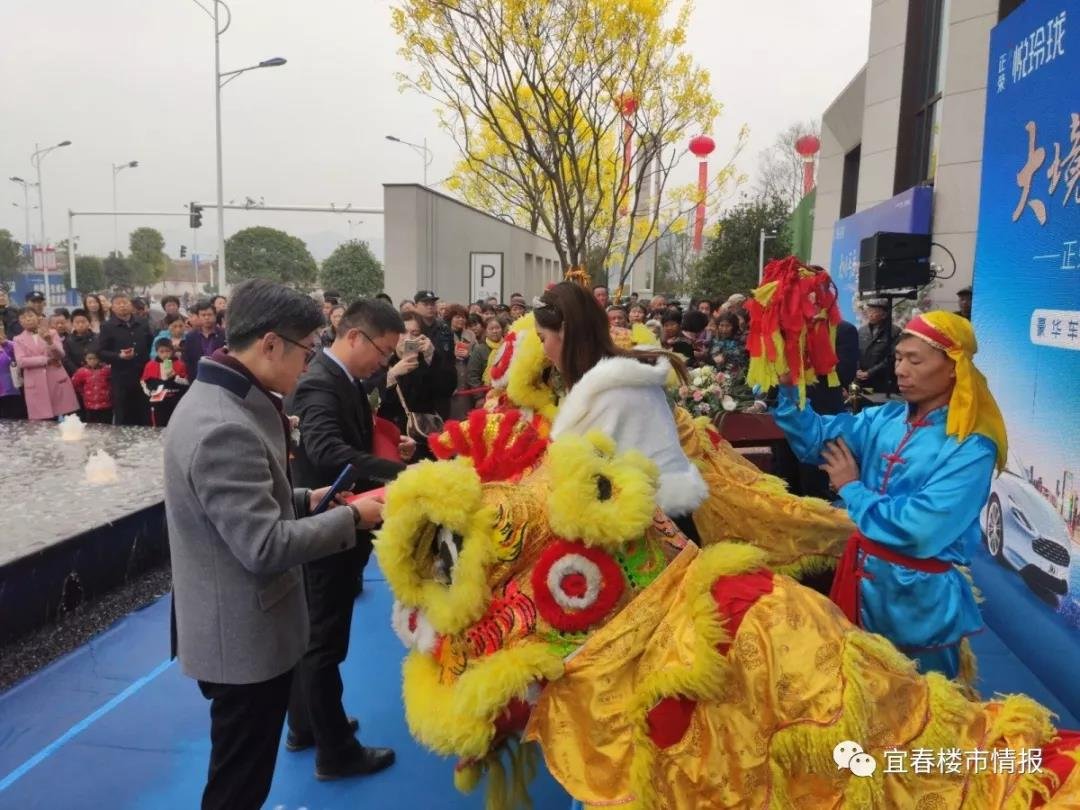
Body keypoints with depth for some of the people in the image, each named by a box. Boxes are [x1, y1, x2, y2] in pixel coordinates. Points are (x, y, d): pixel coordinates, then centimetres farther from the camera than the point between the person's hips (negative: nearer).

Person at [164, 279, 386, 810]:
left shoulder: (223, 401, 4)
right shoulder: (224, 429, -30)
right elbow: (265, 547, -30)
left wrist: (304, 501, 3)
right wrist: (352, 516, -20)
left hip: (244, 624, 10)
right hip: (244, 635, -10)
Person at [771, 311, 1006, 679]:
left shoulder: (971, 447, -20)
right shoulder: (886, 419, -1)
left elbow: (921, 530, -27)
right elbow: (816, 439, -7)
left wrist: (852, 490, -15)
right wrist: (789, 386, -22)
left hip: (918, 593, -6)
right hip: (863, 574, 6)